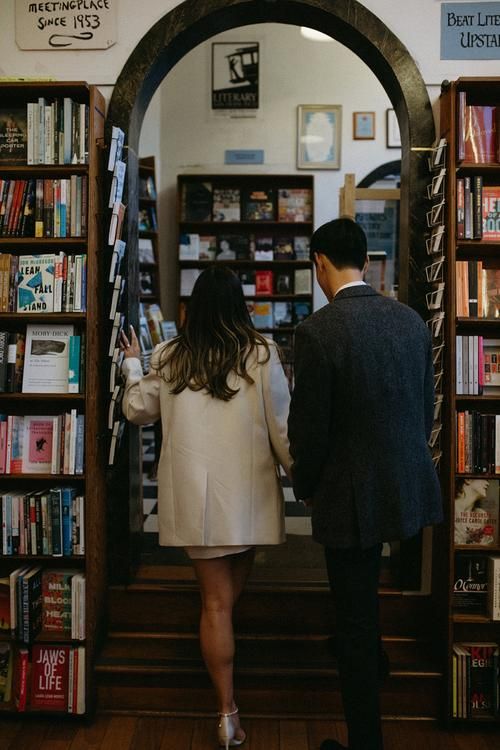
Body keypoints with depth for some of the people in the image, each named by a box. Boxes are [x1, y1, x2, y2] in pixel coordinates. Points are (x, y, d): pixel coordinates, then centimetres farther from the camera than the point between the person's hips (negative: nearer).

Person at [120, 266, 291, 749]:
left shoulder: (168, 357, -1)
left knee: (216, 601, 7)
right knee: (234, 589, 22)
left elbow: (137, 410, 13)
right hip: (248, 491, 0)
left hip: (194, 494, 0)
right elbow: (282, 426, -5)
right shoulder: (260, 354, -6)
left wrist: (132, 366, 30)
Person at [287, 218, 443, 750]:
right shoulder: (411, 320, -1)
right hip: (410, 484, 7)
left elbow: (309, 428, -17)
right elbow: (427, 409, 6)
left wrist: (305, 488, 2)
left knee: (354, 625, 10)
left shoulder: (317, 330, -21)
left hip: (353, 496, -7)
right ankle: (372, 658, 55)